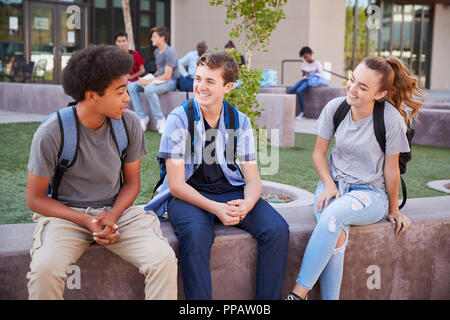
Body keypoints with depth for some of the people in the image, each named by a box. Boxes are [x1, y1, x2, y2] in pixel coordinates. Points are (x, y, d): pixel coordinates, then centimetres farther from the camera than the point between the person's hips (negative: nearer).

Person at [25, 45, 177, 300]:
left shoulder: (129, 123, -6)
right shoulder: (51, 133, -14)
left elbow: (132, 181, 6)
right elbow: (35, 198, -6)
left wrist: (112, 215, -13)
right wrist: (87, 221, -17)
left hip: (116, 210, 2)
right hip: (65, 214, -2)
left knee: (164, 259, -23)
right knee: (45, 269, -31)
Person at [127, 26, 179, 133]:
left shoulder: (170, 53, -15)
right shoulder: (157, 51, 15)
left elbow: (167, 76, -21)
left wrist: (149, 82, -19)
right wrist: (150, 78, 5)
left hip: (170, 82, -9)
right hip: (159, 80, 9)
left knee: (149, 89, -37)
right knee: (132, 87, -6)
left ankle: (160, 119, -25)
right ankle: (142, 116, -8)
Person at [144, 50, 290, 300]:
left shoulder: (240, 121, 3)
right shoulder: (179, 118, -7)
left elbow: (253, 178, 2)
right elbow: (176, 184, -11)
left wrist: (248, 203, -22)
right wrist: (215, 208, -26)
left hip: (231, 191, 4)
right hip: (188, 194, -3)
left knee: (277, 229, -19)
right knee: (196, 235, -35)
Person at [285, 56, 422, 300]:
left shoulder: (391, 119, -16)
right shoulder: (335, 107, -6)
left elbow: (391, 169, -5)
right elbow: (319, 153, 5)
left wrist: (393, 211, 6)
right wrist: (329, 186, -9)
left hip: (371, 192, -3)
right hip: (333, 184, 3)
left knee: (334, 213, -35)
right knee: (337, 235, -31)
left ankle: (299, 292, -29)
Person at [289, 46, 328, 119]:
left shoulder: (317, 63, -2)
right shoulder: (304, 63, 15)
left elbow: (321, 75, -8)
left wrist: (310, 73, -17)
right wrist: (303, 74, -3)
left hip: (311, 80, -6)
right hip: (304, 79, 6)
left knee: (298, 91, -30)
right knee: (291, 90, -20)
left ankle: (302, 112, -27)